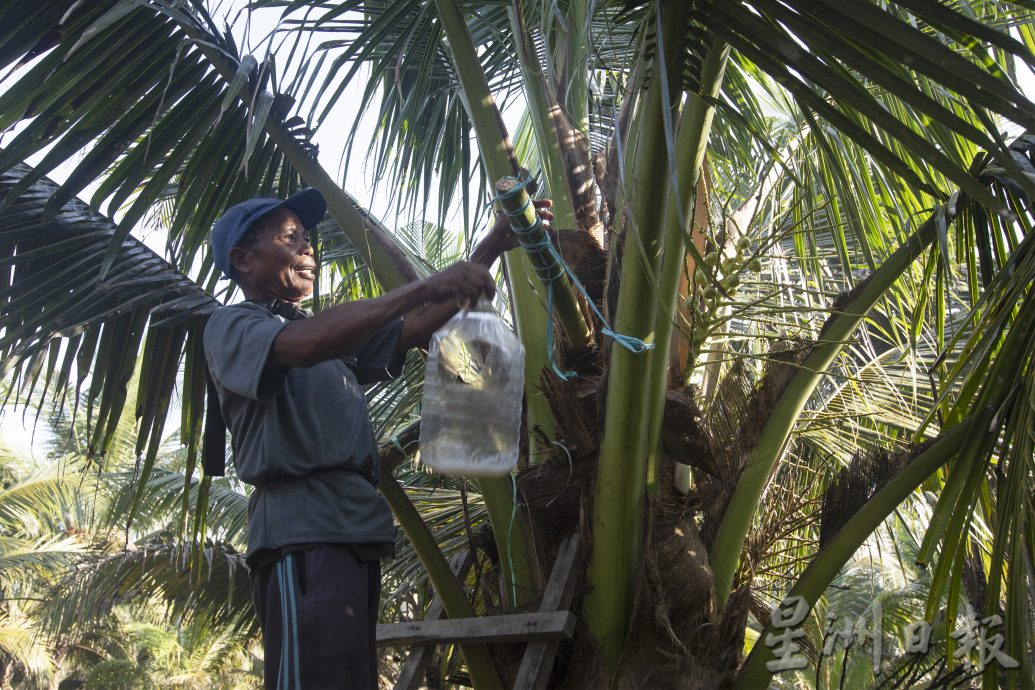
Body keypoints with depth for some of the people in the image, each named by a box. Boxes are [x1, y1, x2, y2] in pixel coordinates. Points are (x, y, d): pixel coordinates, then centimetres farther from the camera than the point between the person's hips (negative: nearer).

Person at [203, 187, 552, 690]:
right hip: (300, 532, -8)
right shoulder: (231, 326, 3)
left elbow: (413, 328, 20)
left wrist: (492, 246, 11)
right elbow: (300, 346, -19)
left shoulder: (334, 331, 28)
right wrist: (421, 288, -23)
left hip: (358, 529, 8)